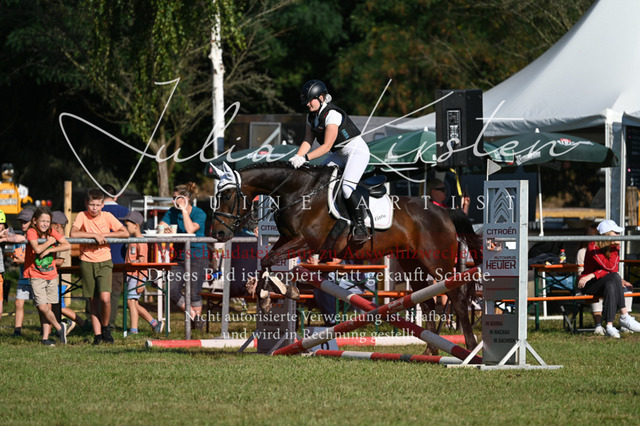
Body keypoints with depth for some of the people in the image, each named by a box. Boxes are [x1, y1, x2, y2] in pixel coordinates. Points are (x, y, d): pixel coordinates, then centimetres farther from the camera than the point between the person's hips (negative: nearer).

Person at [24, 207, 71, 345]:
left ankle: (45, 337, 7)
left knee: (47, 307, 1)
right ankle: (59, 327, 9)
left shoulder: (52, 232, 2)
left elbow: (67, 245, -7)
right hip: (36, 276, -4)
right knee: (43, 307, -12)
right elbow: (37, 249, -28)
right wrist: (49, 242, -12)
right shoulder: (31, 232, -12)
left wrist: (49, 250, -16)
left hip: (51, 275, 4)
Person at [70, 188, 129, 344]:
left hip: (104, 262, 0)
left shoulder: (107, 216, -1)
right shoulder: (82, 216, -4)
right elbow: (73, 234, -21)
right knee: (93, 301, 3)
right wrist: (95, 235, -21)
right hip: (87, 262, 0)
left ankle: (105, 327, 7)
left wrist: (105, 235, -14)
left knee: (105, 298, -16)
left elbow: (125, 233, -5)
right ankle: (97, 334, 11)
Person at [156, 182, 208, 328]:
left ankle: (198, 321, 13)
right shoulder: (172, 212, 5)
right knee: (172, 291, -6)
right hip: (180, 258, 5)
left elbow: (190, 230, -25)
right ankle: (193, 315, 12)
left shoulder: (199, 213, -9)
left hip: (198, 257, -5)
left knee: (193, 292, -6)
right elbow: (160, 227, -2)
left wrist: (184, 210, -20)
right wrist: (164, 230, -26)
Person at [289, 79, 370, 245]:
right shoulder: (312, 117, 4)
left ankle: (360, 227, -23)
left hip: (357, 151, -10)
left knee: (347, 186, -27)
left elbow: (327, 146, -27)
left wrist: (305, 158, -32)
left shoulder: (332, 115, -24)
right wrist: (296, 159, -12)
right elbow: (307, 142, 4)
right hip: (340, 154, 10)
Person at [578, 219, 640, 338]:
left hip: (606, 282, 5)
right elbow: (610, 267, -21)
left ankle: (609, 326, -41)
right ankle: (625, 317, -36)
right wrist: (615, 248, -18)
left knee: (610, 286, -34)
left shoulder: (614, 247, 5)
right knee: (615, 277, -33)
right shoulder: (593, 247, -13)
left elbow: (613, 269, -8)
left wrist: (592, 275, -22)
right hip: (588, 285, -5)